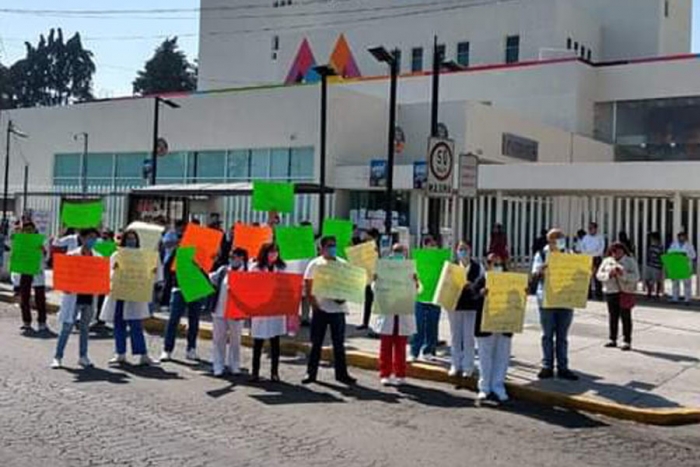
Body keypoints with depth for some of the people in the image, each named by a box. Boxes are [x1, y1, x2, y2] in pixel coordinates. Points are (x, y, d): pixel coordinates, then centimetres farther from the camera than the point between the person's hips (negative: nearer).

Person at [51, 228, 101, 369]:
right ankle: (58, 357, 3)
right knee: (67, 326, -2)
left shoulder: (98, 257, 8)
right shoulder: (72, 255, -3)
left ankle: (83, 356, 19)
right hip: (74, 297, -4)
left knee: (85, 327, 11)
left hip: (90, 298, 4)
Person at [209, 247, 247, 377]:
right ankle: (218, 367, 16)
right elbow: (211, 280, 17)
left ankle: (234, 366, 22)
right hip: (219, 311, 4)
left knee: (235, 340, 10)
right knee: (218, 339, 8)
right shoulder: (223, 270, 6)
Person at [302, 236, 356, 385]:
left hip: (338, 307, 1)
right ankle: (311, 373, 14)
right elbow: (308, 286, 1)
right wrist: (313, 302, -11)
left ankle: (341, 373, 13)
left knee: (339, 343, 6)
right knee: (316, 342, 5)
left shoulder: (342, 264, 7)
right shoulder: (315, 264, 3)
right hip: (320, 308, -1)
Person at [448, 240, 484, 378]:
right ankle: (456, 365, 19)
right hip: (454, 303, 2)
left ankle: (468, 366, 11)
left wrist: (472, 286, -20)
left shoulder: (477, 266, 2)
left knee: (468, 337, 1)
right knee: (455, 336, 9)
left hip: (471, 305, -2)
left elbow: (482, 282, -2)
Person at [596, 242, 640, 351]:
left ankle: (627, 341, -1)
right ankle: (613, 339, 17)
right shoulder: (607, 261, 12)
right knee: (613, 316, 8)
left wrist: (623, 274, -22)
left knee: (625, 317, -4)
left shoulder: (630, 261, 2)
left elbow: (636, 277, -7)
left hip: (625, 292, -4)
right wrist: (609, 274, -13)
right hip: (611, 292, 4)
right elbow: (599, 275, 6)